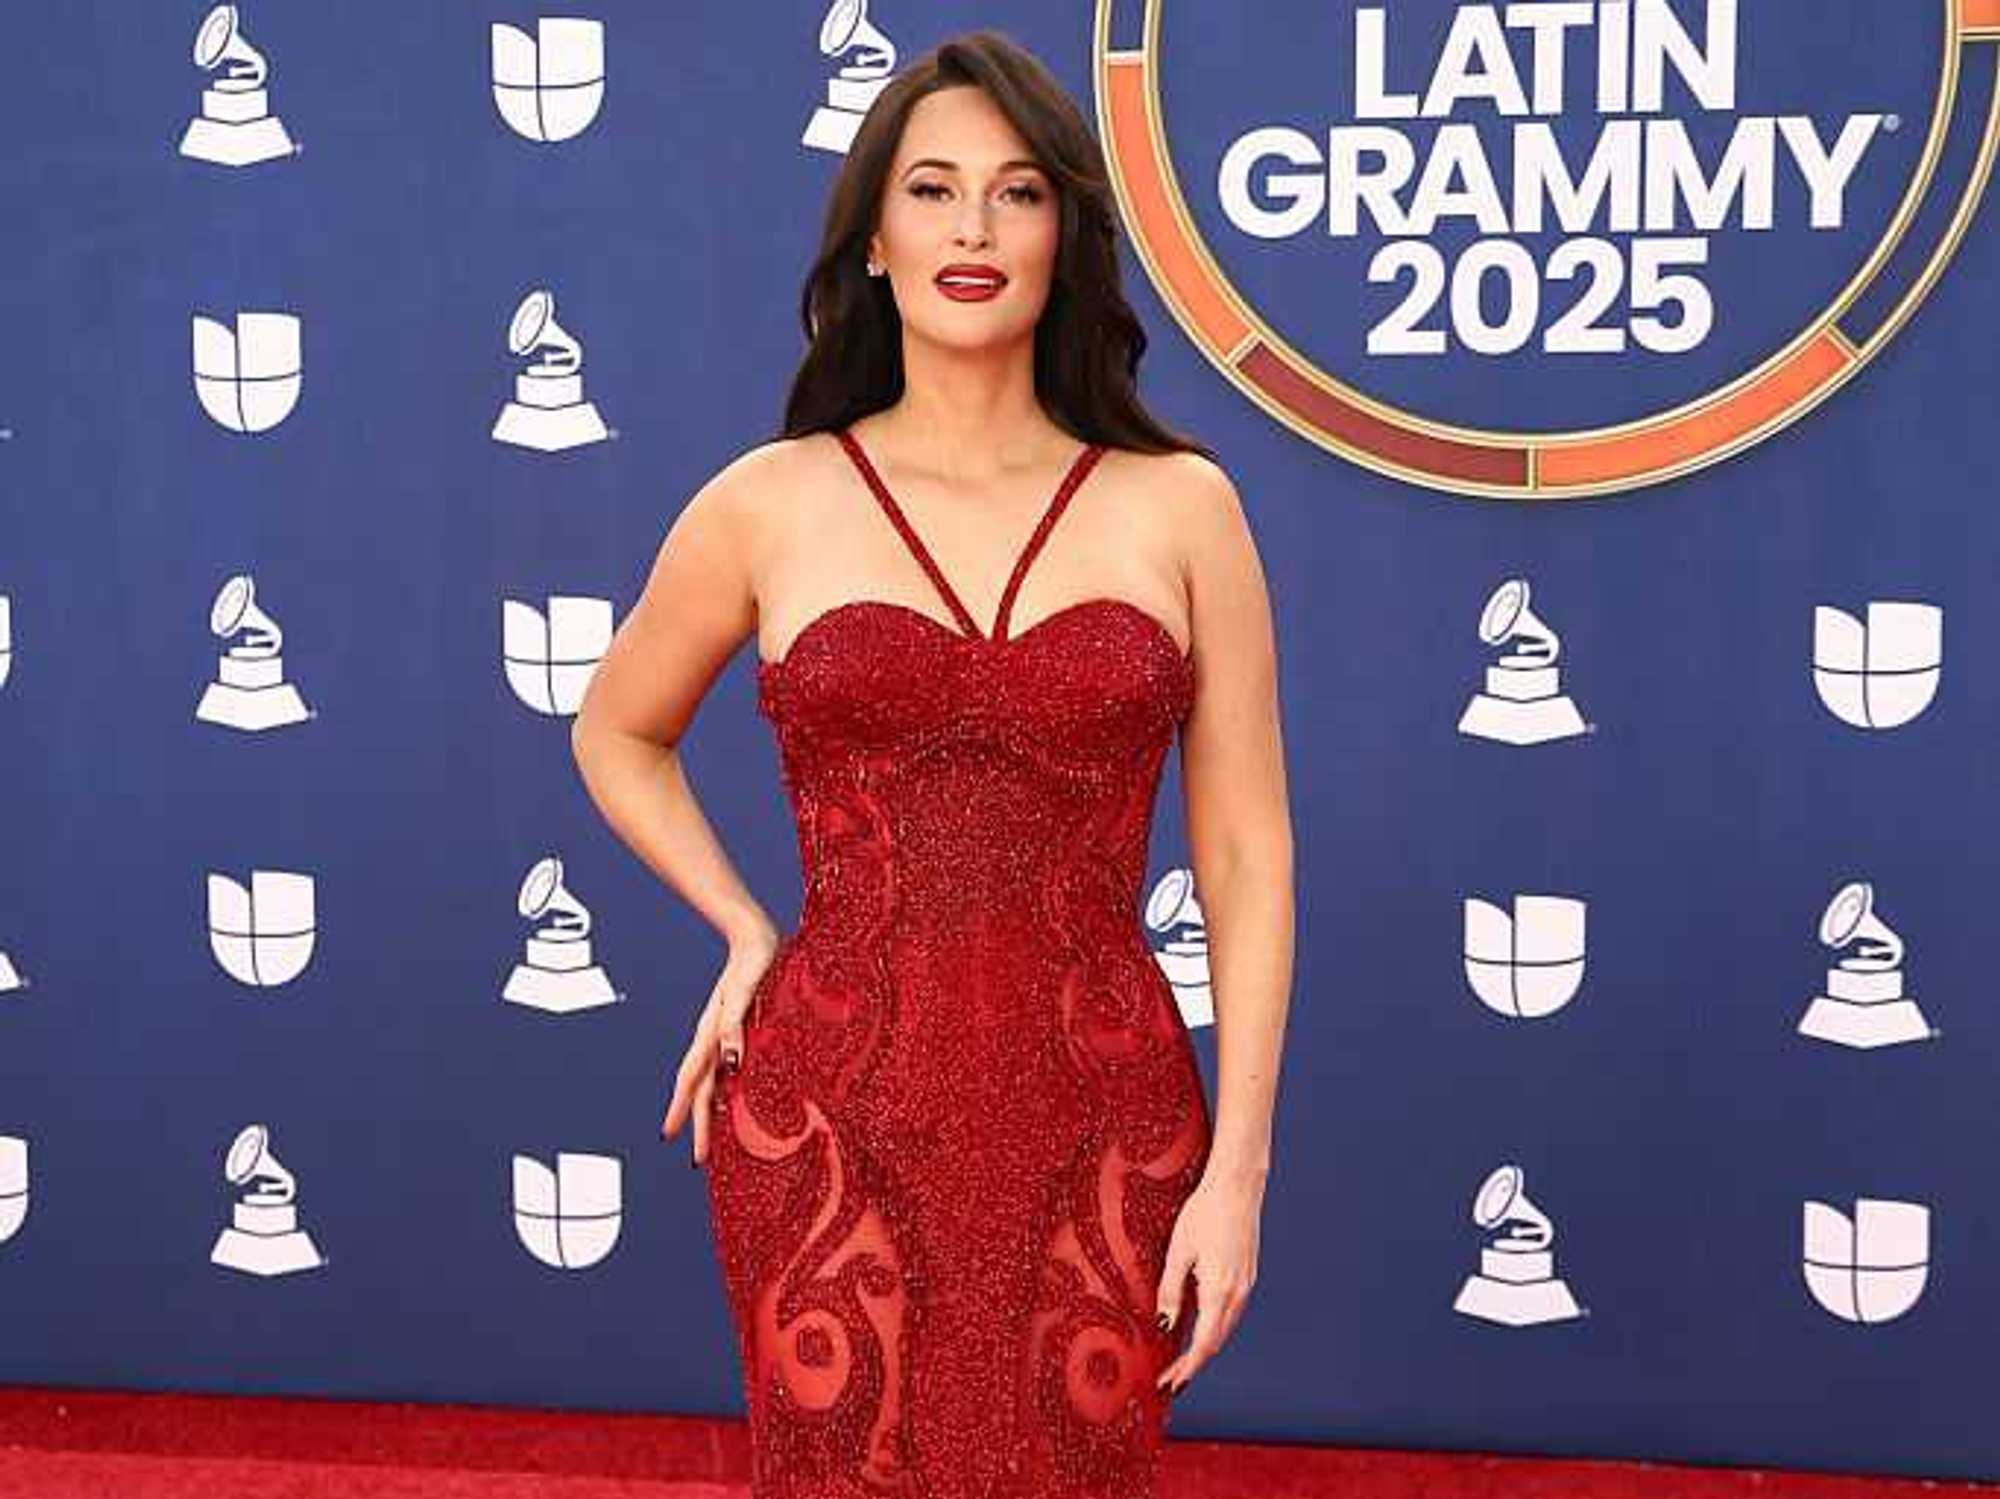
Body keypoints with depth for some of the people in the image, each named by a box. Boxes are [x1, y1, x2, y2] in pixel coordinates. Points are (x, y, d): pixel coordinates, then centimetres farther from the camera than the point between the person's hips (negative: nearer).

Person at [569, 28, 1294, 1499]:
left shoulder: (1178, 506, 1)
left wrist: (1236, 1169, -4)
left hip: (1101, 1127, 0)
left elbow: (1248, 856, 1)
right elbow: (618, 734, 19)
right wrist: (745, 935, 7)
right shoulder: (771, 503, 1)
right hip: (835, 1122, 0)